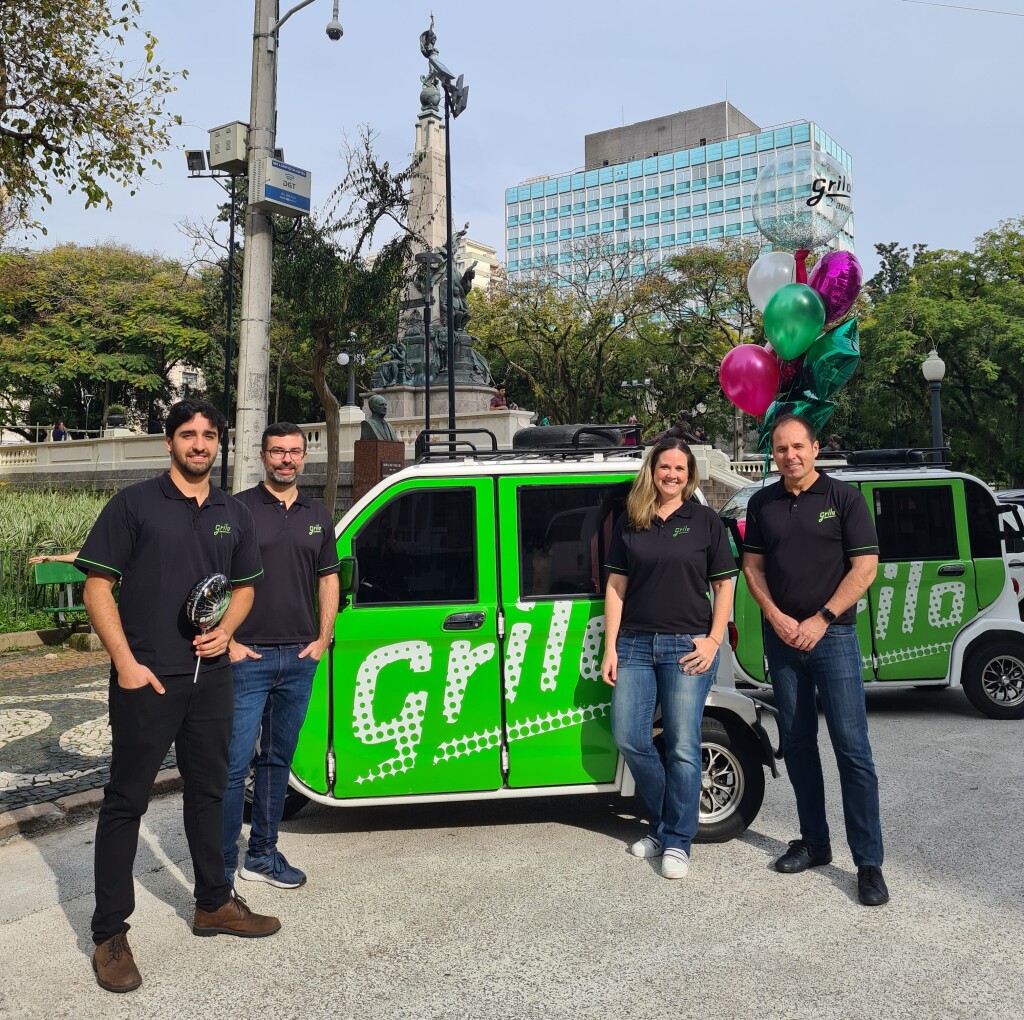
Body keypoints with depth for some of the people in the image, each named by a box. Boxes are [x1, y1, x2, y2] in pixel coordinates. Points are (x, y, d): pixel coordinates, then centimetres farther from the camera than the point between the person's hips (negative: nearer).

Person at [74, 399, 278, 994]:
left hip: (211, 677, 5)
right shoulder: (135, 504, -6)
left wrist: (226, 630, -2)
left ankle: (214, 903, 33)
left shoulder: (234, 515, 9)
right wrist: (125, 663, -15)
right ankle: (111, 934, 15)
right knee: (127, 800, 3)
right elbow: (97, 586, -8)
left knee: (208, 790, 17)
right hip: (146, 678, -5)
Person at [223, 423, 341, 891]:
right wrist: (227, 641, -10)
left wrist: (323, 640, 8)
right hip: (248, 657, -5)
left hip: (300, 658, 5)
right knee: (234, 764, -4)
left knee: (278, 759, 14)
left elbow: (328, 579, 16)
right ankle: (220, 870, 6)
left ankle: (262, 855, 28)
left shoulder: (317, 514, 12)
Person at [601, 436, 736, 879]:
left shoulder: (705, 521, 2)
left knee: (682, 746, 0)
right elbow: (616, 586, 7)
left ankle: (676, 840, 14)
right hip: (635, 644, 3)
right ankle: (662, 823, 25)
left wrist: (713, 640, -6)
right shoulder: (629, 523, 7)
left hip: (687, 646, -2)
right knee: (630, 739, 3)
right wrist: (610, 647, 2)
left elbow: (724, 585, 4)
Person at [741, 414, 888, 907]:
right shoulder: (762, 503, 8)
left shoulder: (844, 497, -3)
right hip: (781, 638, 4)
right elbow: (752, 565, 10)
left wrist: (821, 620, -13)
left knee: (851, 748, -6)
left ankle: (869, 863, 1)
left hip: (832, 635, -4)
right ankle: (814, 843, 23)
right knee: (797, 744, 10)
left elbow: (865, 567, -7)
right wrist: (776, 617, -5)